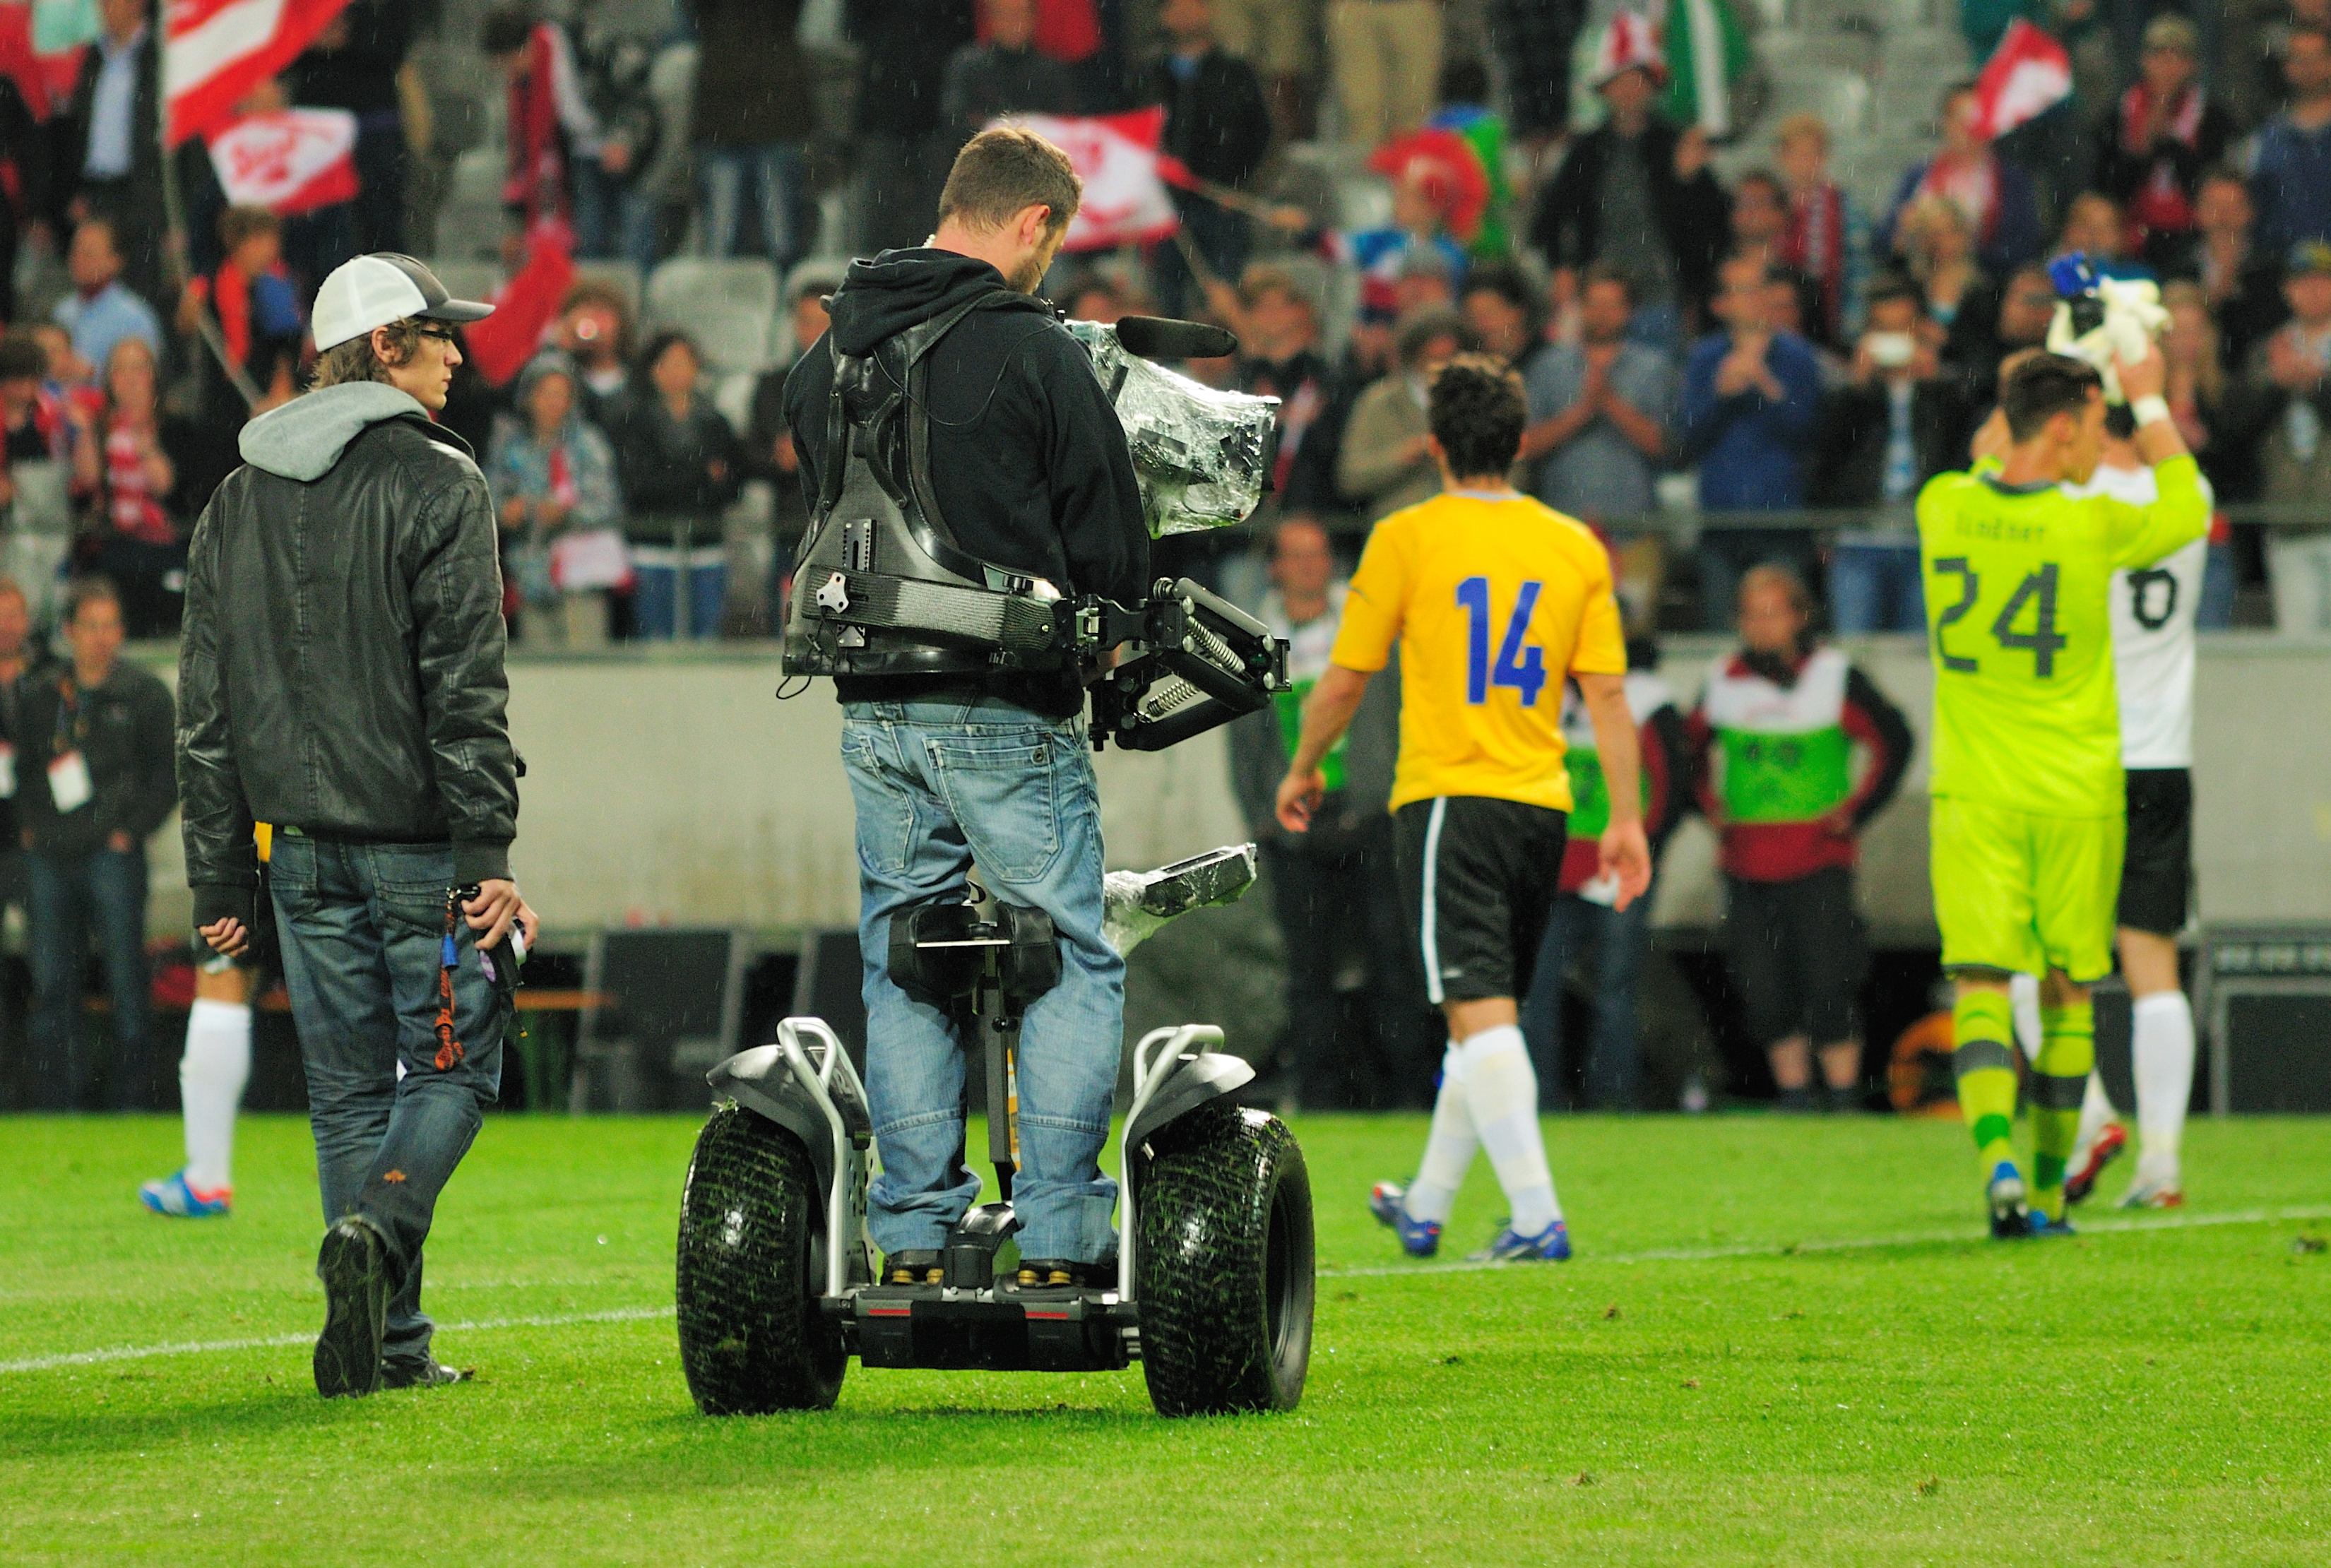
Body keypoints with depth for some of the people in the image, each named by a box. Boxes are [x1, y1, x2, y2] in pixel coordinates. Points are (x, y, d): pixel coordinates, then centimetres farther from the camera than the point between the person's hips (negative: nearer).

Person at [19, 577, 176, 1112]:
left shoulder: (144, 695, 4)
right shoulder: (41, 698, 14)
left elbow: (167, 776, 2)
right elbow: (22, 767, 20)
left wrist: (131, 830, -6)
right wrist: (30, 824, 5)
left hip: (112, 855, -4)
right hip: (49, 860, 4)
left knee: (126, 982, -3)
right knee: (51, 987, 4)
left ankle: (131, 1101, 1)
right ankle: (60, 1103, 10)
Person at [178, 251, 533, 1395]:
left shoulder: (239, 498, 11)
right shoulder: (435, 484, -8)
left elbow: (205, 709, 11)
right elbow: (465, 690, -15)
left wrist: (219, 876, 14)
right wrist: (486, 852, -16)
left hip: (300, 841, 5)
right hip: (414, 836, -5)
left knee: (348, 1089, 10)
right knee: (450, 1066, 3)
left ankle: (390, 1344, 7)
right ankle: (375, 1234, -23)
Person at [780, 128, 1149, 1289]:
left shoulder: (829, 357, 10)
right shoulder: (1035, 355, -10)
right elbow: (1112, 549, -6)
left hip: (872, 710, 6)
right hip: (1006, 714, -6)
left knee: (902, 965, 12)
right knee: (1073, 962, 2)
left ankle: (913, 1226, 9)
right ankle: (1058, 1228, -4)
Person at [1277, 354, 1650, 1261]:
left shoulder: (1408, 539, -5)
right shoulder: (1575, 548, 5)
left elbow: (1344, 682, 0)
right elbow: (1607, 692, 3)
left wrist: (1303, 771, 17)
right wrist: (1627, 819, 6)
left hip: (1448, 799, -5)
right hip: (1540, 808, 5)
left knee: (1481, 1012, -10)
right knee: (1487, 1014, 16)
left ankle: (1537, 1216, -22)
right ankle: (1425, 1207, 30)